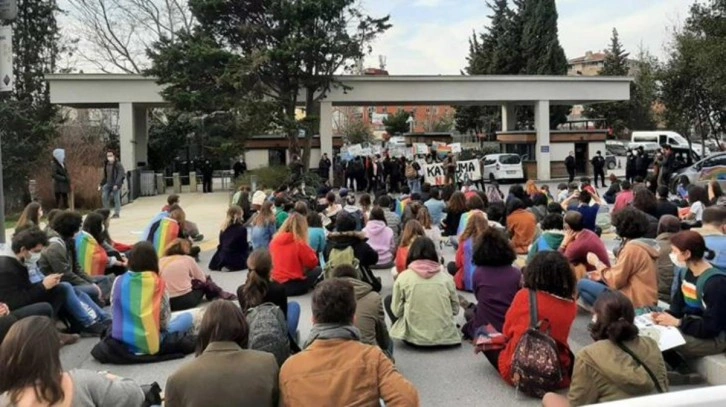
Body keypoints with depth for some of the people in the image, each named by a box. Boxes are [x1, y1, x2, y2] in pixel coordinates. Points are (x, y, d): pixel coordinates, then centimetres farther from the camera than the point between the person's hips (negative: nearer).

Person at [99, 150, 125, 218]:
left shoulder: (118, 164, -8)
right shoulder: (106, 165, 12)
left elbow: (121, 175, -14)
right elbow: (105, 176, 18)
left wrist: (117, 184, -23)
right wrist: (101, 185, 12)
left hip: (116, 184, -6)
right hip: (108, 184, 6)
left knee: (116, 198, -3)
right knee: (104, 196, -4)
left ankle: (117, 213, 7)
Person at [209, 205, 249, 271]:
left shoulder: (223, 229, 6)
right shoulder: (242, 229, -10)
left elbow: (221, 244, 10)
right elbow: (244, 247, -4)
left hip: (221, 259, 7)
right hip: (236, 261, -7)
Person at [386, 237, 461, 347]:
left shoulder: (403, 277, -5)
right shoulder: (446, 276, 0)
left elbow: (396, 312, -1)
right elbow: (455, 310, 8)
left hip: (414, 337, -4)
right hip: (445, 336, 4)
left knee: (389, 299, 17)